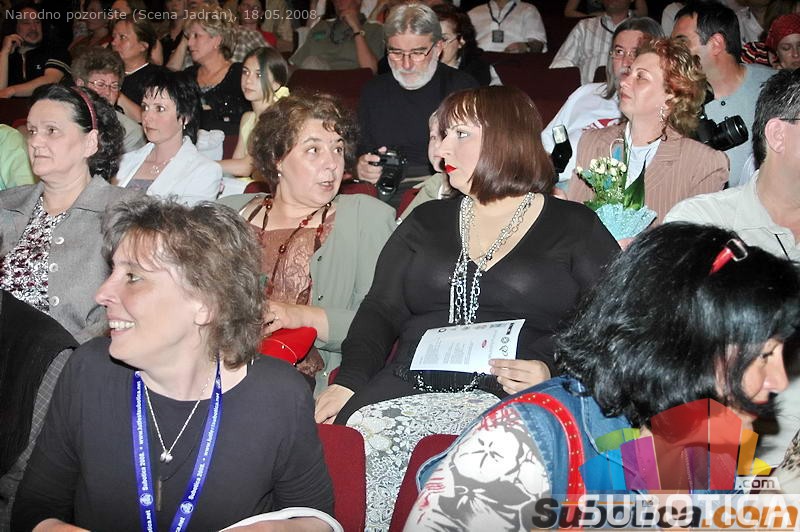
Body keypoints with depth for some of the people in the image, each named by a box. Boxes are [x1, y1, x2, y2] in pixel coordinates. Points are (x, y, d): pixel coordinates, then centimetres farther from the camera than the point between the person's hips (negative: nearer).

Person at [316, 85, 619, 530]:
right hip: (408, 388, 4)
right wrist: (349, 381, -5)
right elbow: (380, 313, 13)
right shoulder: (427, 222, 20)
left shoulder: (577, 228, 9)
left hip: (511, 402, -3)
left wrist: (552, 373, -17)